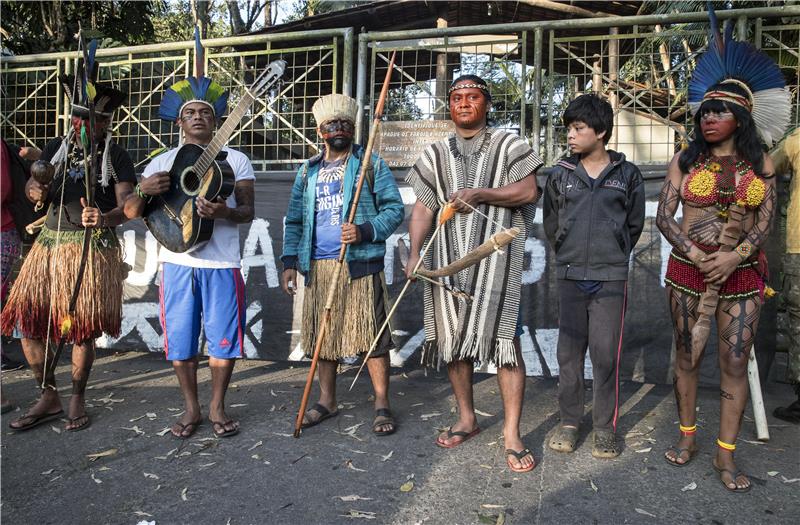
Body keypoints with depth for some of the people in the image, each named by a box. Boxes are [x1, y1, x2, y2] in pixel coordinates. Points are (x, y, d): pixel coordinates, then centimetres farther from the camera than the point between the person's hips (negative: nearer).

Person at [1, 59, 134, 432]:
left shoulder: (116, 156, -1)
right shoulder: (56, 148, 12)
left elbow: (126, 205, -12)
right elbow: (32, 187, 4)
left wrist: (104, 219, -33)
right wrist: (36, 191, -20)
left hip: (94, 249, -4)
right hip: (51, 244, 4)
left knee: (83, 328, 1)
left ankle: (77, 399, 20)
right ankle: (48, 398, 16)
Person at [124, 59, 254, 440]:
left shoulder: (235, 160, 7)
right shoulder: (162, 163, 11)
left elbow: (248, 211, 0)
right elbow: (131, 212, 6)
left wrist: (224, 212, -23)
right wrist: (144, 191, -16)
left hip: (221, 263, -1)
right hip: (177, 262, 2)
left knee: (223, 337, 3)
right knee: (180, 338, 6)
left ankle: (217, 407, 21)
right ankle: (191, 409, 23)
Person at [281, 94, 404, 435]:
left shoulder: (371, 165, 4)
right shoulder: (308, 171, 16)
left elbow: (394, 209, -2)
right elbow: (294, 220, 16)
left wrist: (365, 231, -18)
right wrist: (290, 261, 7)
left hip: (360, 265, -4)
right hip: (317, 267, 5)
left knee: (370, 333, -4)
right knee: (322, 334, 10)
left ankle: (382, 405, 7)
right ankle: (327, 401, 25)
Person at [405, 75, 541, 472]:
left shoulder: (508, 145, 7)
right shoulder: (436, 154, 14)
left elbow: (528, 190, -4)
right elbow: (423, 208, 7)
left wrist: (480, 193, -13)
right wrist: (414, 252, -7)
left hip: (495, 258, -3)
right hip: (448, 260, 4)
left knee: (505, 343, -8)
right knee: (453, 341, 9)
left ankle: (512, 434, 1)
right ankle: (466, 419, 26)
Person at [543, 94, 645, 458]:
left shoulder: (627, 174, 2)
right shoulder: (561, 174, 6)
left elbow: (635, 223, 11)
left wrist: (613, 256, 12)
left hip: (611, 278, -2)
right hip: (570, 277, 2)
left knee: (606, 355, 2)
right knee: (569, 352, 7)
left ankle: (605, 427, 16)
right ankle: (569, 421, 21)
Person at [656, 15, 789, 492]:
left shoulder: (760, 163, 4)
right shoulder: (686, 160, 2)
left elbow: (766, 220, 0)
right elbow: (664, 216, -3)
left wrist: (734, 257, -17)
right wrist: (698, 256, -15)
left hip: (742, 273, 0)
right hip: (687, 271, 0)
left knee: (736, 363, 1)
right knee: (687, 356, 8)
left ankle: (726, 454, 14)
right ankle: (688, 436, 25)